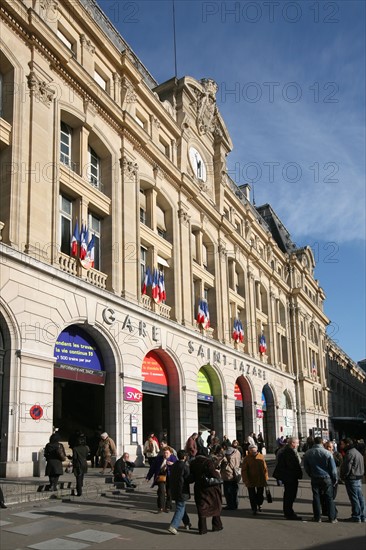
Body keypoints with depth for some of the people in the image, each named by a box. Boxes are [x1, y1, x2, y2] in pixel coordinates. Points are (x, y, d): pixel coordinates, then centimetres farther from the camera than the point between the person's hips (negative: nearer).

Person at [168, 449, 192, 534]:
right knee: (180, 509, -3)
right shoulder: (185, 467, -16)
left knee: (181, 507, 21)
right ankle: (173, 526, -13)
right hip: (182, 491, -8)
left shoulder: (173, 465, 7)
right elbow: (189, 479, -14)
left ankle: (187, 523, 34)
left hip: (174, 491, 8)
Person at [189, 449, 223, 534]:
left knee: (201, 508, 10)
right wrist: (217, 473, 2)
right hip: (211, 489, -3)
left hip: (199, 488, 4)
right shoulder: (208, 462, -16)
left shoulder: (192, 464, 0)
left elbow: (191, 478, 6)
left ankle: (202, 529, 8)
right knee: (216, 507, 15)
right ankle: (217, 526, 23)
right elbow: (214, 475, -19)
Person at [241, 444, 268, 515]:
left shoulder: (261, 457, -3)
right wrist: (246, 480, -10)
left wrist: (266, 478, 0)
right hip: (251, 481, -1)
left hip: (260, 480, 2)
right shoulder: (247, 458, -8)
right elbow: (244, 470, -5)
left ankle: (259, 504, 39)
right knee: (252, 496, 4)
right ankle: (254, 509, 18)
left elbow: (265, 468, 4)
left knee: (260, 494, 12)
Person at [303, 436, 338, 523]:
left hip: (314, 479, 2)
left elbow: (306, 468, 8)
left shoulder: (307, 453, -1)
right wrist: (335, 479, 5)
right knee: (329, 498, 6)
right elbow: (333, 468, -5)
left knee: (316, 497, 9)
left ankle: (317, 517, 11)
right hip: (326, 478, -2)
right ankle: (332, 518, 9)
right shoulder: (327, 453, -11)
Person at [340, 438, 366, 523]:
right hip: (359, 478, 10)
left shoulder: (350, 453, -16)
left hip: (352, 479, -10)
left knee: (354, 498, -4)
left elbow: (347, 467, -19)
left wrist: (344, 476, -7)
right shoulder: (358, 453, 17)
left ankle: (356, 517, -1)